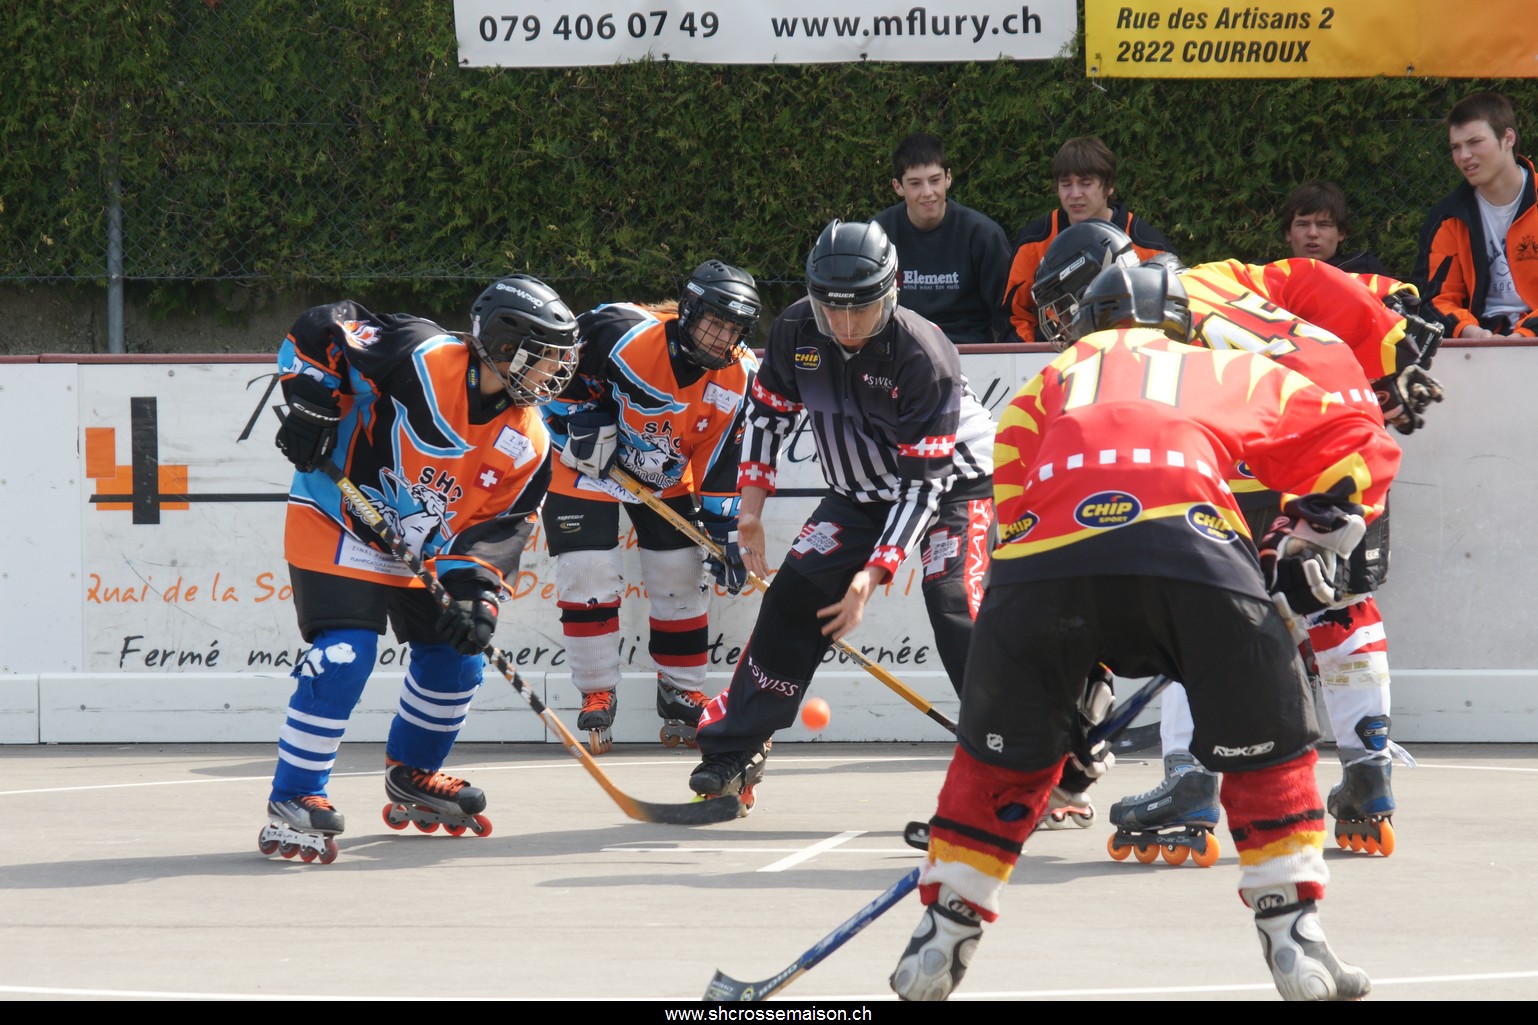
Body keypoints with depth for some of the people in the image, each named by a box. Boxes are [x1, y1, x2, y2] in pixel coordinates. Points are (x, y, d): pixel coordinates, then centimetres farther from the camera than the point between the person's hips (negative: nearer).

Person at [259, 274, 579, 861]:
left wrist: (475, 590, -21)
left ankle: (413, 775, 36)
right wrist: (311, 410, -24)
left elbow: (499, 525, -5)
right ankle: (295, 799, -12)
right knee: (344, 656, -20)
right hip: (338, 523, -7)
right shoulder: (423, 359, -25)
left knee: (456, 656, 10)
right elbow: (320, 332, -19)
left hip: (421, 549, 7)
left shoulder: (527, 444, -5)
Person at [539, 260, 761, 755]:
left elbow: (720, 462, -7)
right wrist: (577, 421, -20)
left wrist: (723, 532, -9)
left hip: (665, 476, 5)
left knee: (681, 583, 3)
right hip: (586, 462, -5)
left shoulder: (736, 377, -14)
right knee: (589, 578, -11)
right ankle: (597, 696, 3)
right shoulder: (623, 332, -31)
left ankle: (683, 698, 18)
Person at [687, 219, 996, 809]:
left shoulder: (923, 356, -30)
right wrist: (751, 507, 3)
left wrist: (874, 573, -32)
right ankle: (731, 755, 7)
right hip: (861, 495, 6)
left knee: (959, 616, -25)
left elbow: (924, 483, -28)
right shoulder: (795, 332, -14)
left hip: (953, 488, -6)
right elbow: (768, 411, 5)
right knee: (791, 602, -5)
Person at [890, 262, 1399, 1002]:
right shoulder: (1231, 373, 35)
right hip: (1190, 548, -1)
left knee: (1000, 754, 20)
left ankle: (942, 937, 23)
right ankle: (1294, 936, 9)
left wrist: (1068, 678, 32)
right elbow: (1354, 439, 33)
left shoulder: (1043, 388, 37)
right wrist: (1311, 538, 35)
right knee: (1267, 744, 15)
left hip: (1044, 553, 1)